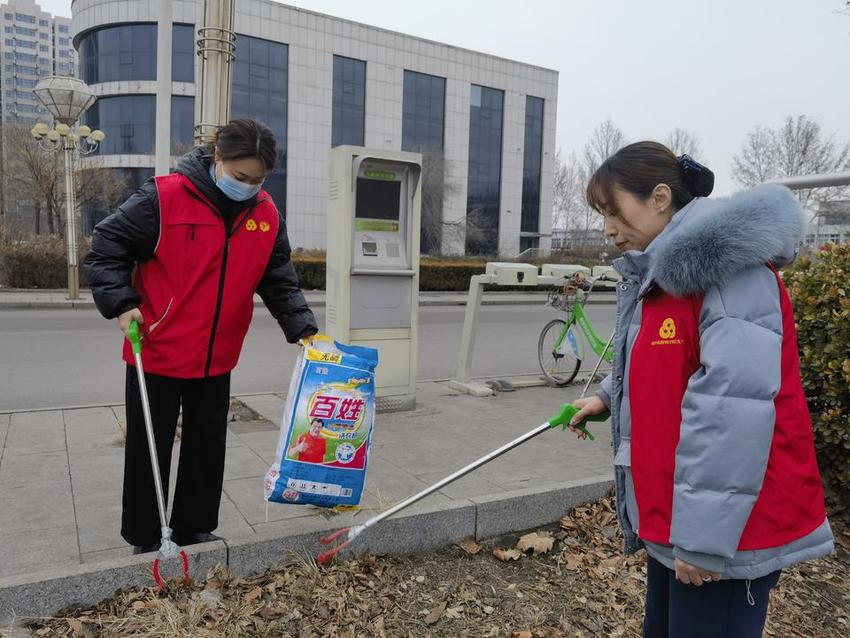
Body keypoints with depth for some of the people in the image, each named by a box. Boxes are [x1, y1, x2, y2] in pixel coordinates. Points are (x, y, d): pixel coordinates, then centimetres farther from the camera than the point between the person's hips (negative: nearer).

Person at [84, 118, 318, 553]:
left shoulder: (267, 216, -2)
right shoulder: (165, 197, -16)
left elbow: (280, 282, 2)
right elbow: (108, 244, -8)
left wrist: (302, 329, -11)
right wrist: (121, 302, -17)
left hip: (216, 360, 4)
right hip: (156, 354, -4)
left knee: (208, 447, 14)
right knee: (149, 449, 9)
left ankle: (195, 530, 33)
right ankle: (145, 541, 27)